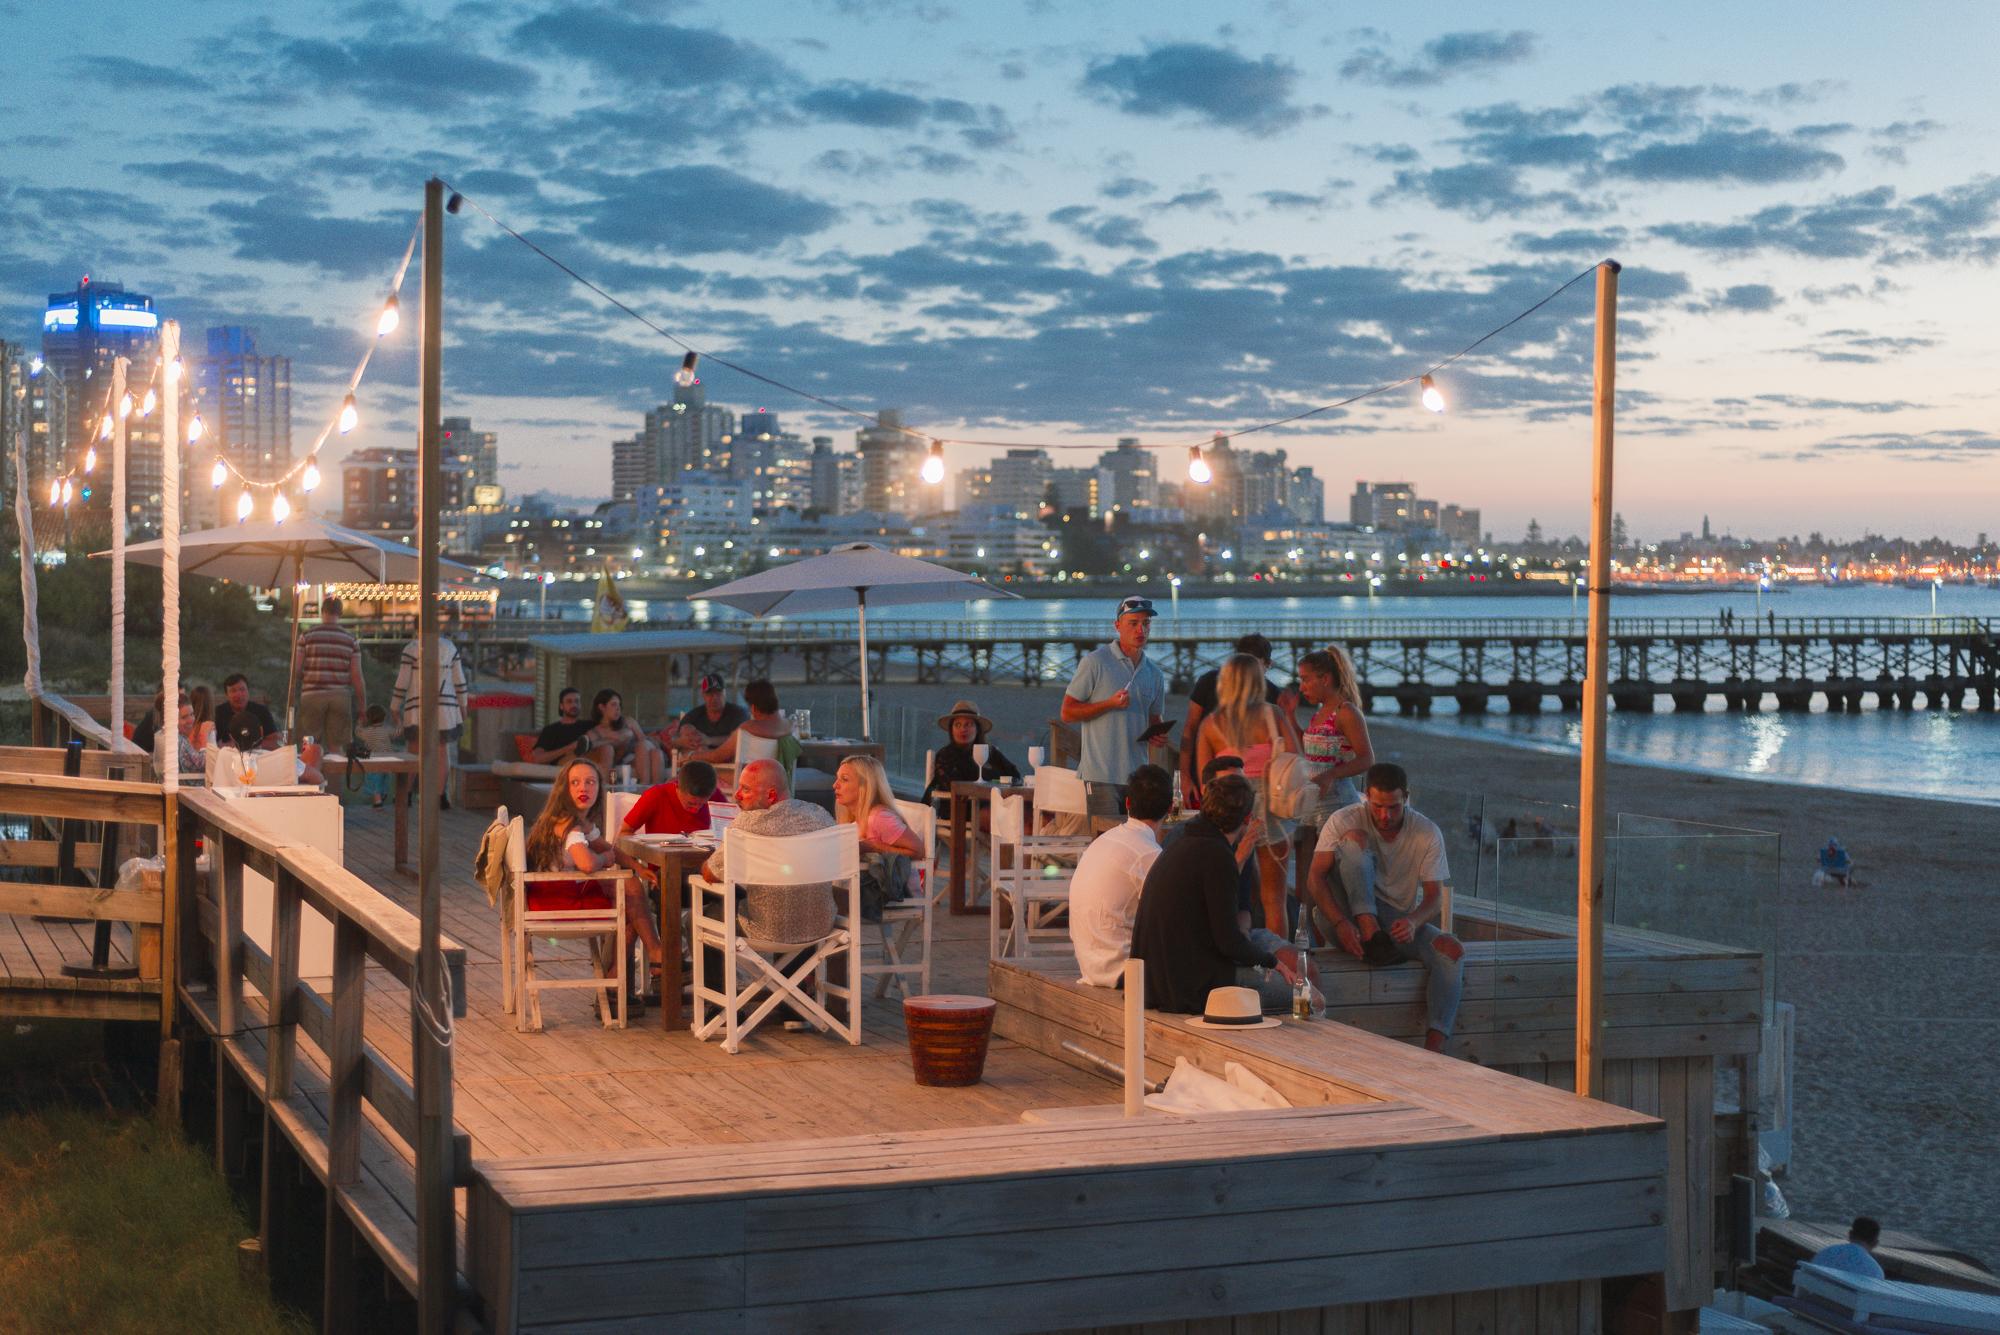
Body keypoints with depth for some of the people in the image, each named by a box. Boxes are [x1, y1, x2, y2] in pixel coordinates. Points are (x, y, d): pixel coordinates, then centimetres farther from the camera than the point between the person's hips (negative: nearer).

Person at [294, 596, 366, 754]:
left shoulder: (307, 636, 0)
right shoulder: (351, 640, 3)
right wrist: (363, 705, 6)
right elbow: (357, 676, 0)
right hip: (340, 697, 1)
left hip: (312, 695, -1)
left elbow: (296, 670, -1)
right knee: (337, 747, 4)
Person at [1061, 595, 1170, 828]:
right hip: (1101, 775, -6)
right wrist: (1109, 704, -16)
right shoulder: (1095, 662, -3)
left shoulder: (1154, 675, 15)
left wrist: (1158, 736, 2)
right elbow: (1067, 713, -4)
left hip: (1138, 776, 6)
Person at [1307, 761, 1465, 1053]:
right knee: (1355, 838, -23)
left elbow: (1434, 895, -8)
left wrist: (1413, 921, -32)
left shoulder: (1428, 833, -3)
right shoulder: (1344, 821, -8)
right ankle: (1370, 934, -36)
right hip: (1353, 919, -2)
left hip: (1400, 923, 2)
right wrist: (1341, 923, -32)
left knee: (1452, 950, -27)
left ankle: (1435, 1046, -34)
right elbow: (1316, 877, -15)